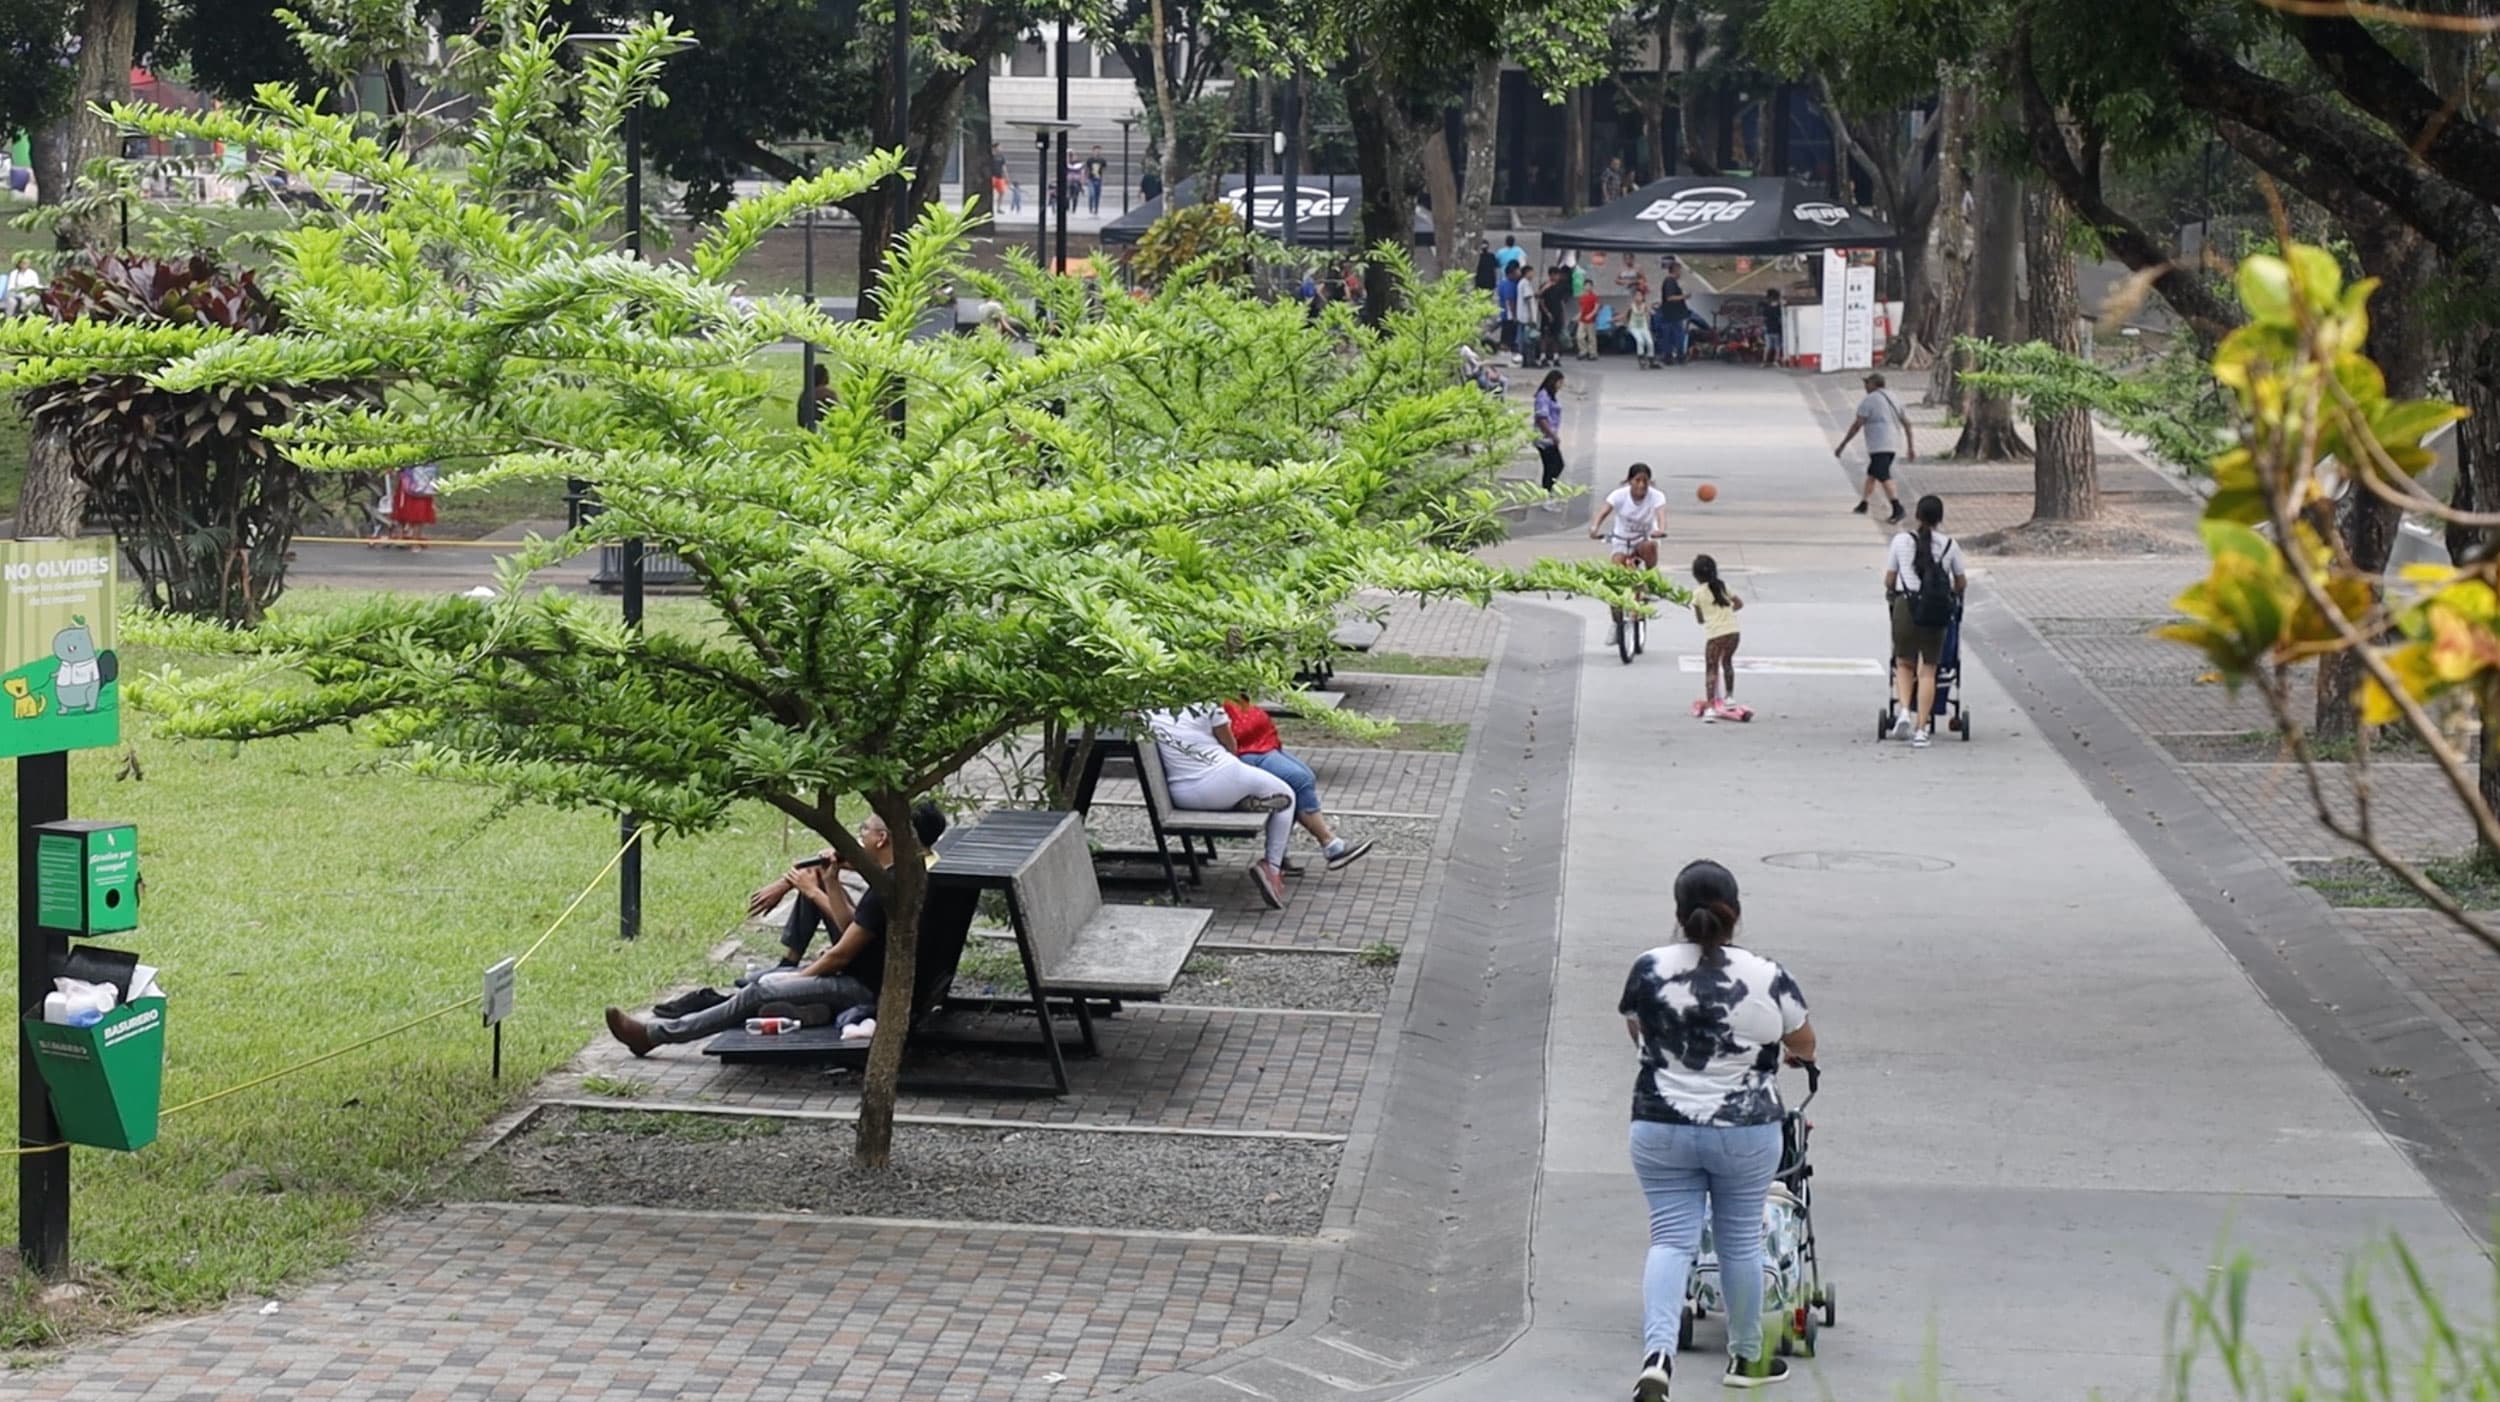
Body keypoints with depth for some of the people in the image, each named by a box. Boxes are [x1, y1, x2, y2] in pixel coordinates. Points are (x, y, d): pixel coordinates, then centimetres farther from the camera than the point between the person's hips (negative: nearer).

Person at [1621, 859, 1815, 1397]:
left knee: (1671, 1239, 4)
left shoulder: (1649, 971, -6)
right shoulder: (1767, 978, -9)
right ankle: (1746, 1357, 28)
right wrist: (1796, 1055, 32)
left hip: (1661, 1130, 1)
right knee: (1740, 1242, 13)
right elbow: (1803, 1044, 8)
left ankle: (1657, 1351, -15)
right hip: (1745, 1134, 0)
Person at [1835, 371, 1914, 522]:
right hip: (1894, 444, 9)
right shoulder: (1892, 398, 17)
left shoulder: (1868, 400, -7)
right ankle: (1863, 505, 30)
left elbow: (1857, 425, -11)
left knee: (1884, 478, -13)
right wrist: (1911, 447, 21)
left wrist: (1842, 446, -6)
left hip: (1879, 446, -9)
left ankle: (1897, 509, -24)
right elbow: (1906, 423, 17)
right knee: (1871, 474, 21)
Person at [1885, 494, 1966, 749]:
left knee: (1904, 664, 17)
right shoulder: (1949, 545, 4)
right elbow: (1961, 583, 14)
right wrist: (1953, 593, 37)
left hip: (1906, 606, 0)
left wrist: (1892, 593, 29)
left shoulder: (1901, 540, 2)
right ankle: (1920, 729, 2)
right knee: (1928, 670, 7)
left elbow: (1889, 581, 6)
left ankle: (1904, 711, -5)